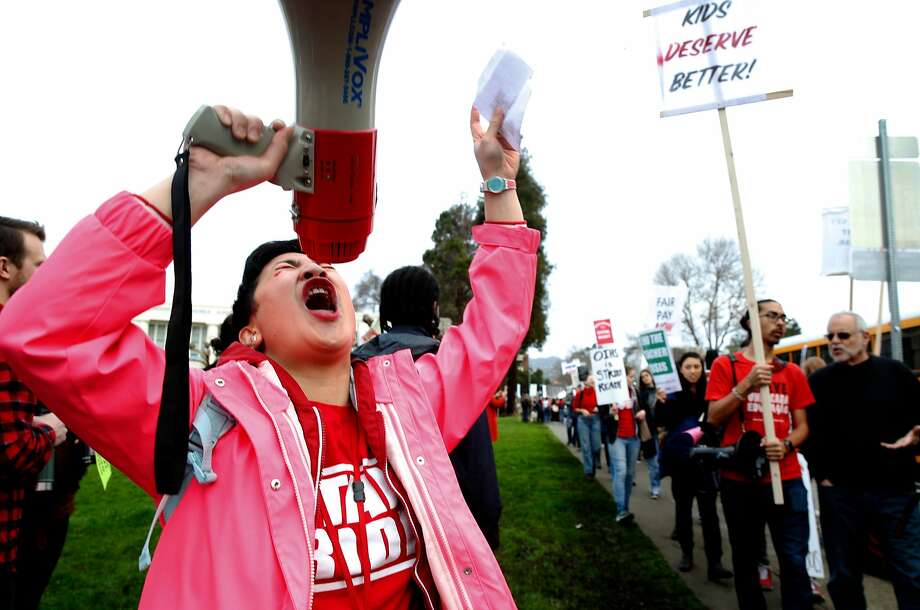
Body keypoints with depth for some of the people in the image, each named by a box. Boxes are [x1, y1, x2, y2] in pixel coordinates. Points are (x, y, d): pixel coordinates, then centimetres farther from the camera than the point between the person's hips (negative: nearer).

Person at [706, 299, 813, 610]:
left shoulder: (792, 372, 8)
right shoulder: (726, 365, -1)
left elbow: (802, 426, 9)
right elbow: (714, 418, -7)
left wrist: (787, 444, -12)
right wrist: (746, 384, -18)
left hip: (786, 479, 2)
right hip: (740, 479, -2)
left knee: (795, 562, 1)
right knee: (745, 559, 12)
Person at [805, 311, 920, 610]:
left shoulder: (896, 372, 3)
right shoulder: (818, 381, 4)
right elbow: (808, 431, 6)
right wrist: (820, 474, 0)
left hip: (894, 490, 0)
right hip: (839, 492, 0)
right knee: (843, 575, 12)